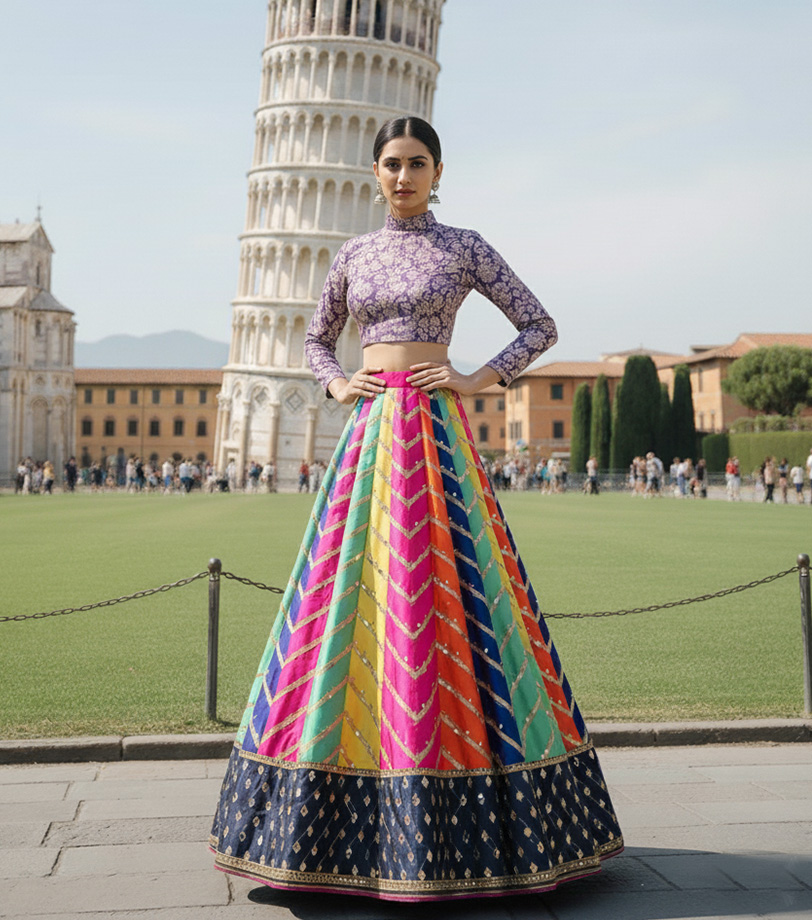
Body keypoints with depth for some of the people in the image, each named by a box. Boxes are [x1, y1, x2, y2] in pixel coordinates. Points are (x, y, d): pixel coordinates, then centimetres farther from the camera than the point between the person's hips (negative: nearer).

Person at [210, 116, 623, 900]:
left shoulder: (464, 246, 5)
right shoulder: (355, 253, 15)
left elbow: (540, 327, 6)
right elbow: (316, 338, 25)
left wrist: (475, 380, -5)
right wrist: (338, 386, 5)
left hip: (435, 432, -4)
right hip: (369, 433, 4)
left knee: (437, 595, -7)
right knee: (353, 595, 1)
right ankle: (348, 815, 12)